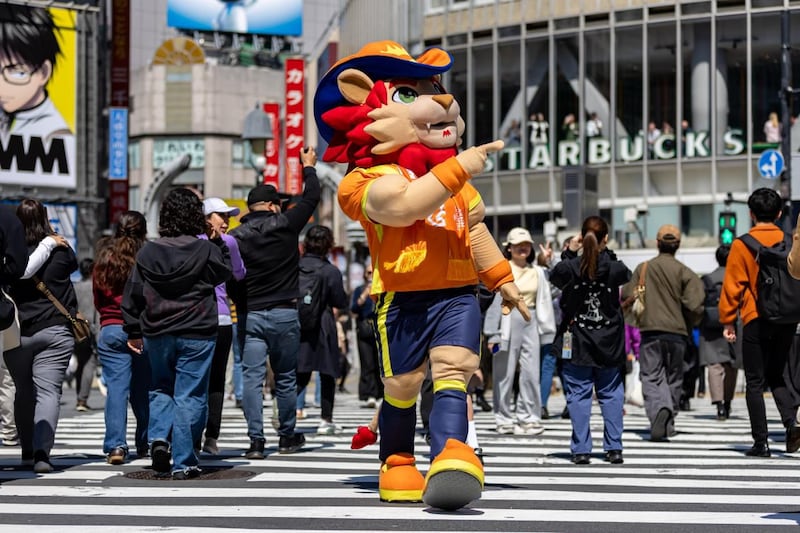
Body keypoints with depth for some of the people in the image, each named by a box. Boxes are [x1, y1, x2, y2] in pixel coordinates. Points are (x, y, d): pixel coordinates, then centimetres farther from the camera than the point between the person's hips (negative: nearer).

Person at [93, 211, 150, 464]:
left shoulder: (103, 260, 4)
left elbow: (97, 301, 14)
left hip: (110, 330, 1)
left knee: (116, 387, -2)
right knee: (143, 389, 10)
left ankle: (115, 445, -12)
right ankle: (145, 444, 21)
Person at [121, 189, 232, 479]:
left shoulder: (147, 252, 0)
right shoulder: (205, 250, -8)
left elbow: (132, 294, 5)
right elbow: (224, 272, 11)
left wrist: (133, 331, 14)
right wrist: (216, 241, 15)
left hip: (157, 335, 3)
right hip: (197, 335, -3)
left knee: (160, 389, 21)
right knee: (190, 396, 2)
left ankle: (159, 437, -2)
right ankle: (183, 462, 1)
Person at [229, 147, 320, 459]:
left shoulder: (236, 237, 0)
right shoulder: (285, 225, -4)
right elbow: (311, 197, 9)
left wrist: (241, 308, 12)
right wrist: (308, 167, 23)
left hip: (250, 315, 1)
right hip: (284, 314, -1)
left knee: (252, 378, 0)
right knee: (286, 378, 11)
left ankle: (256, 440, -6)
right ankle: (287, 437, 20)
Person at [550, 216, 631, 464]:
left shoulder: (570, 267, -11)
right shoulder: (614, 267, -10)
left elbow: (554, 276, 11)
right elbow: (627, 275, 14)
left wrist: (569, 252, 8)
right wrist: (607, 252, 17)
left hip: (577, 343, -1)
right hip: (609, 343, 1)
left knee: (578, 394, 4)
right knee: (611, 393, 11)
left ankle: (581, 449, 2)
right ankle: (614, 448, 9)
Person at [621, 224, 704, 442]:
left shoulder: (643, 268, 2)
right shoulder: (684, 271, -1)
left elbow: (627, 298, 1)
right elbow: (694, 305, -9)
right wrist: (688, 325, 10)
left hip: (649, 332, 0)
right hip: (677, 332, 0)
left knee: (652, 377, -2)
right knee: (673, 379, 13)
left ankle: (659, 409, -30)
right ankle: (667, 424, 12)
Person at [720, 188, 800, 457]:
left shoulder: (742, 245, -6)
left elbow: (732, 285, -5)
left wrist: (727, 321, 2)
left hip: (756, 321, -3)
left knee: (755, 382, 5)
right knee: (776, 376, 17)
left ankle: (761, 442, 3)